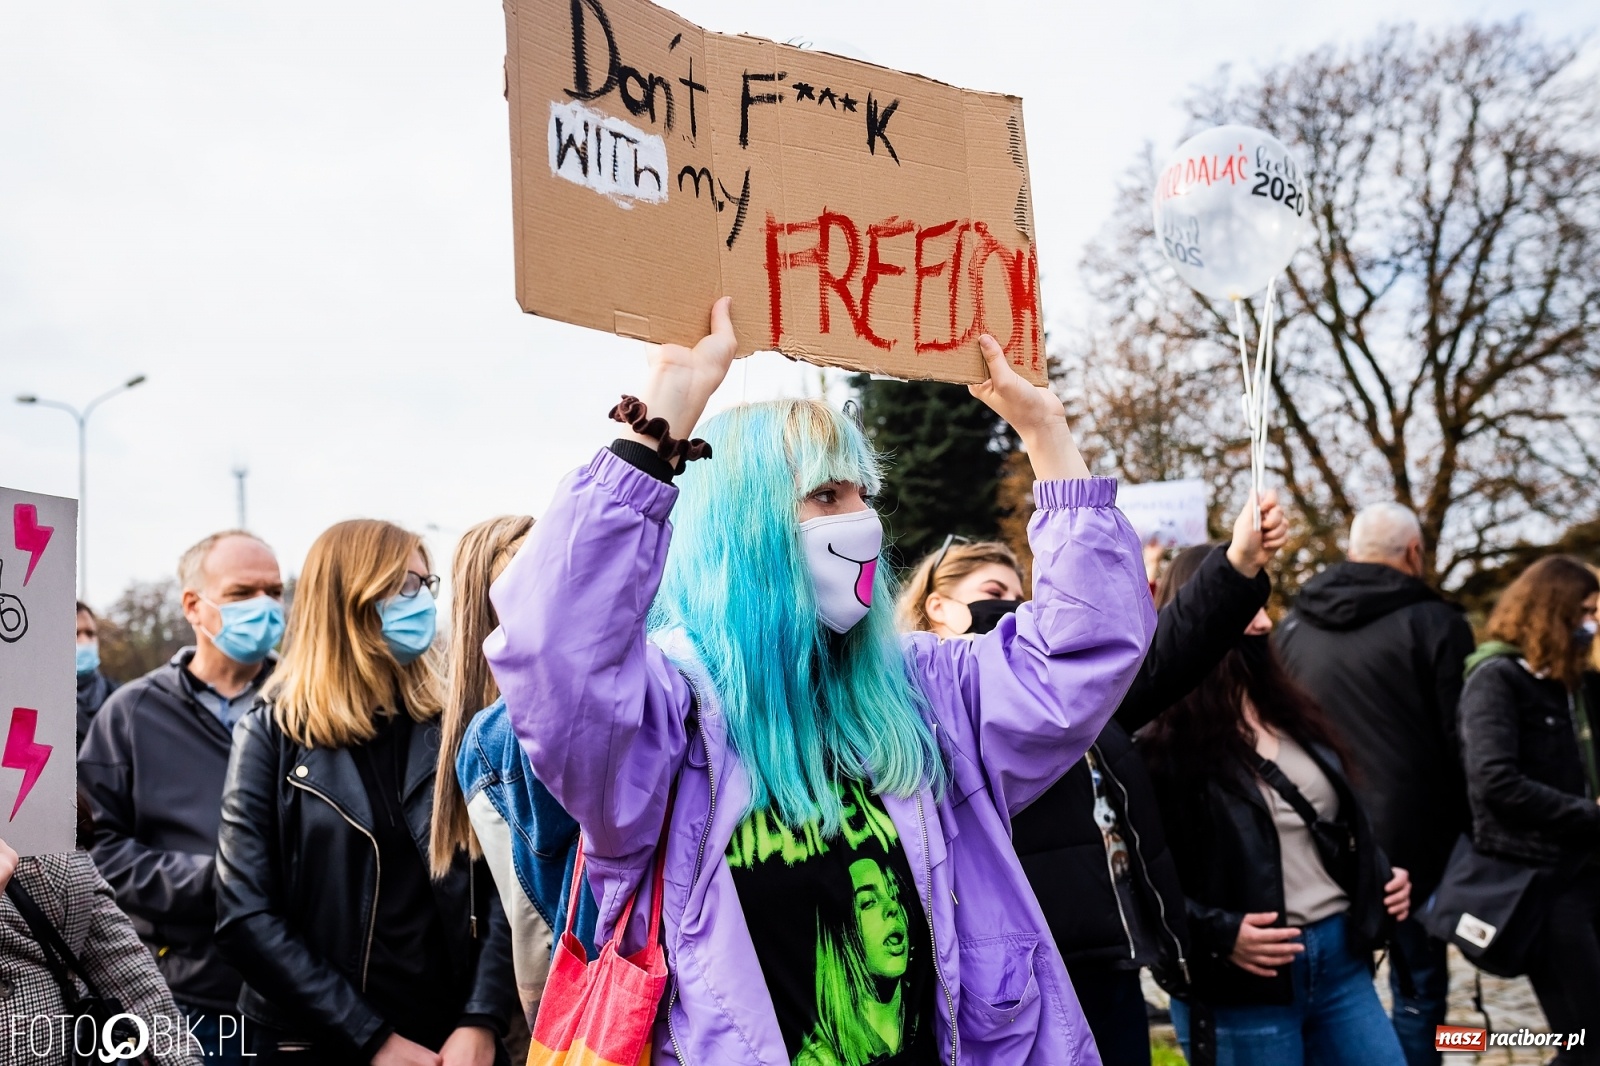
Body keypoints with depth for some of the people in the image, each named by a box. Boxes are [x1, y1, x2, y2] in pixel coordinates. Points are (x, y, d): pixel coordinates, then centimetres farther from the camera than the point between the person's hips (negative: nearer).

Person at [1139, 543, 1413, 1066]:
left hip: (1339, 959, 7)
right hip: (1240, 989, -7)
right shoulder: (1165, 742, -10)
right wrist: (1219, 934, -23)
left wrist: (1382, 876, 8)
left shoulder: (1289, 711, 13)